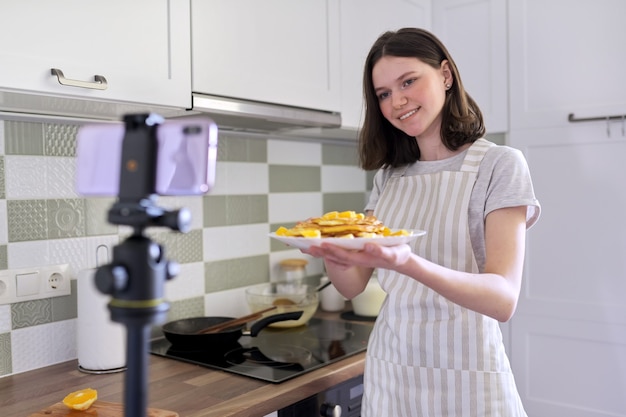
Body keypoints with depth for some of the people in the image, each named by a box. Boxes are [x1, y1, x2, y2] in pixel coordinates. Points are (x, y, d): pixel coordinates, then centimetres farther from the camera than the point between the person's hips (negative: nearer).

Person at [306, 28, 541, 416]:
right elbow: (353, 284, 2)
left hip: (465, 372, -4)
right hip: (388, 367, 5)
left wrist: (408, 263, -37)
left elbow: (503, 299, -21)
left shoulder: (499, 164, -9)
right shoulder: (389, 176, 6)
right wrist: (330, 249, -20)